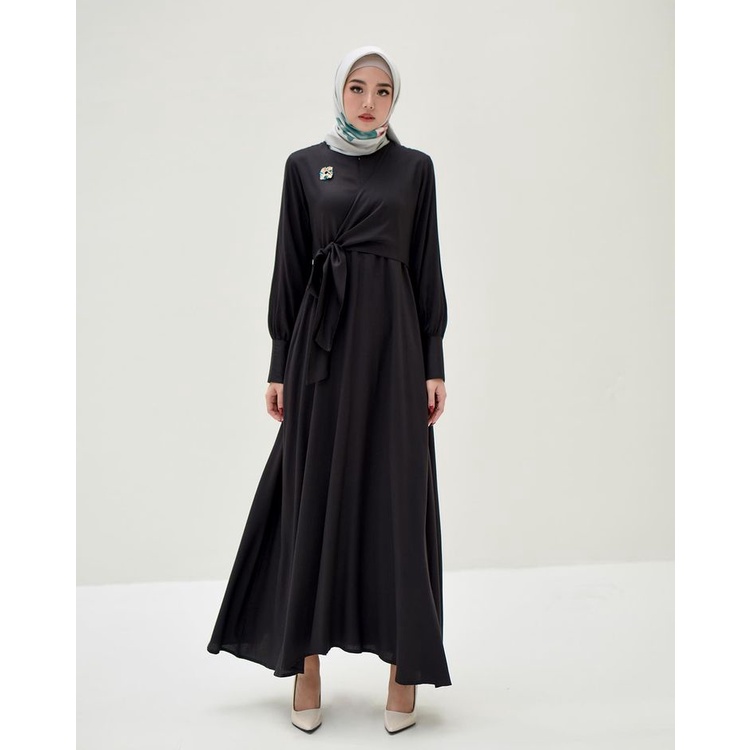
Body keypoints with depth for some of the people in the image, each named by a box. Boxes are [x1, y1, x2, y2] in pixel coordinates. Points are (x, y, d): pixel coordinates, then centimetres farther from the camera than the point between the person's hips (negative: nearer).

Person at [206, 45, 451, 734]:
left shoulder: (415, 167, 8)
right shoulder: (304, 165, 8)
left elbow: (428, 268, 6)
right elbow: (289, 267, 6)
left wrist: (434, 364, -1)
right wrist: (280, 366, 1)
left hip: (392, 340, 0)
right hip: (322, 341, 1)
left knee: (396, 496, 0)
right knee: (314, 496, 3)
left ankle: (406, 664, 11)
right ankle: (307, 666, 13)